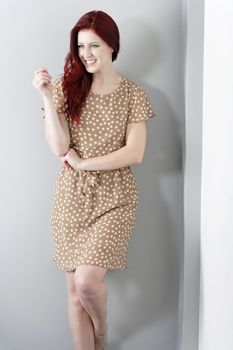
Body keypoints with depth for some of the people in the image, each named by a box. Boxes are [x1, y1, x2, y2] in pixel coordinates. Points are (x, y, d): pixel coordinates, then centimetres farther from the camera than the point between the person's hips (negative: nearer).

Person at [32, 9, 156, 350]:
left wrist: (82, 163, -9)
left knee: (87, 281, -15)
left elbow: (135, 153, -10)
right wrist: (47, 98, -16)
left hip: (114, 198, -2)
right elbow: (60, 148, -7)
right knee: (75, 292, 5)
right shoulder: (67, 86, 3)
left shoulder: (133, 94, 0)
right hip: (71, 197, 3)